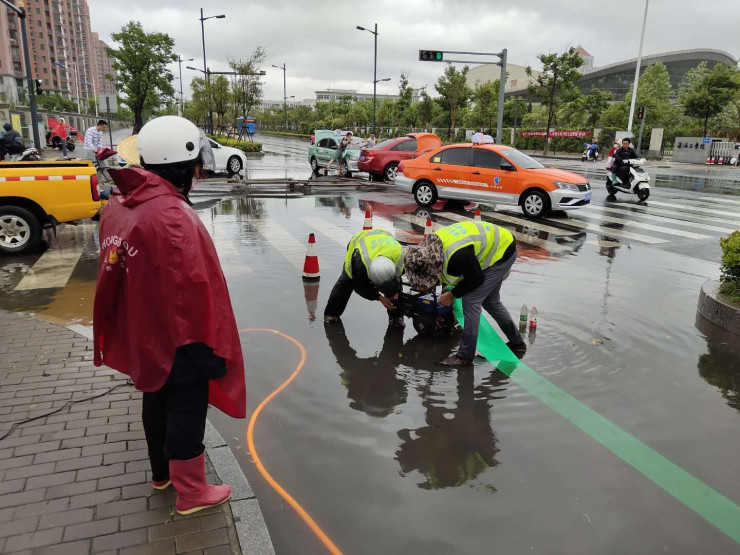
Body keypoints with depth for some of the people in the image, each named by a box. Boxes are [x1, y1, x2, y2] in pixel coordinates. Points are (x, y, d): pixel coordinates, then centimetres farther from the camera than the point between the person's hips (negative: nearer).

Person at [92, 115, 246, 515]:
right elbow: (192, 290, -27)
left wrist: (126, 329, 20)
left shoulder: (120, 204, 1)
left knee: (157, 403, 24)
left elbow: (116, 273, 10)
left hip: (143, 335, 9)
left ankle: (162, 473, 45)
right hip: (179, 340, -9)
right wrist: (207, 346, -18)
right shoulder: (171, 216, -28)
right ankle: (191, 493, 26)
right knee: (185, 412, 8)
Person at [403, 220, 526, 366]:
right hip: (494, 243, 9)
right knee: (490, 301, 18)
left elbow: (477, 279, -21)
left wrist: (452, 294, -11)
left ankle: (465, 356, -2)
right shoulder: (430, 244, -14)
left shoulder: (457, 256, -40)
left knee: (471, 300, -12)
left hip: (503, 251, -9)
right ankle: (517, 344, 34)